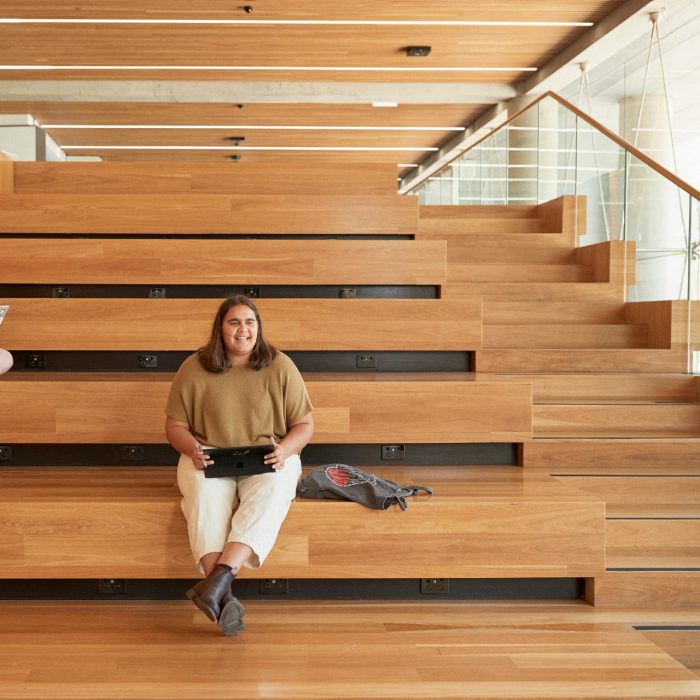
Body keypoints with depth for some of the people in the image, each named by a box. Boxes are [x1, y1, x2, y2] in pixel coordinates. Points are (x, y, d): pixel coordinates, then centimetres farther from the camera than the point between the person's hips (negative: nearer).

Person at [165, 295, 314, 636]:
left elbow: (304, 424, 4)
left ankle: (219, 577, -46)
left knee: (269, 495, -34)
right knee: (207, 498, -34)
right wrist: (193, 449, -17)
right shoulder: (194, 368, 0)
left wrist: (284, 449, -17)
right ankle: (223, 595, -46)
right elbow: (175, 425, 5)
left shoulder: (280, 366, 0)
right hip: (209, 460, 0)